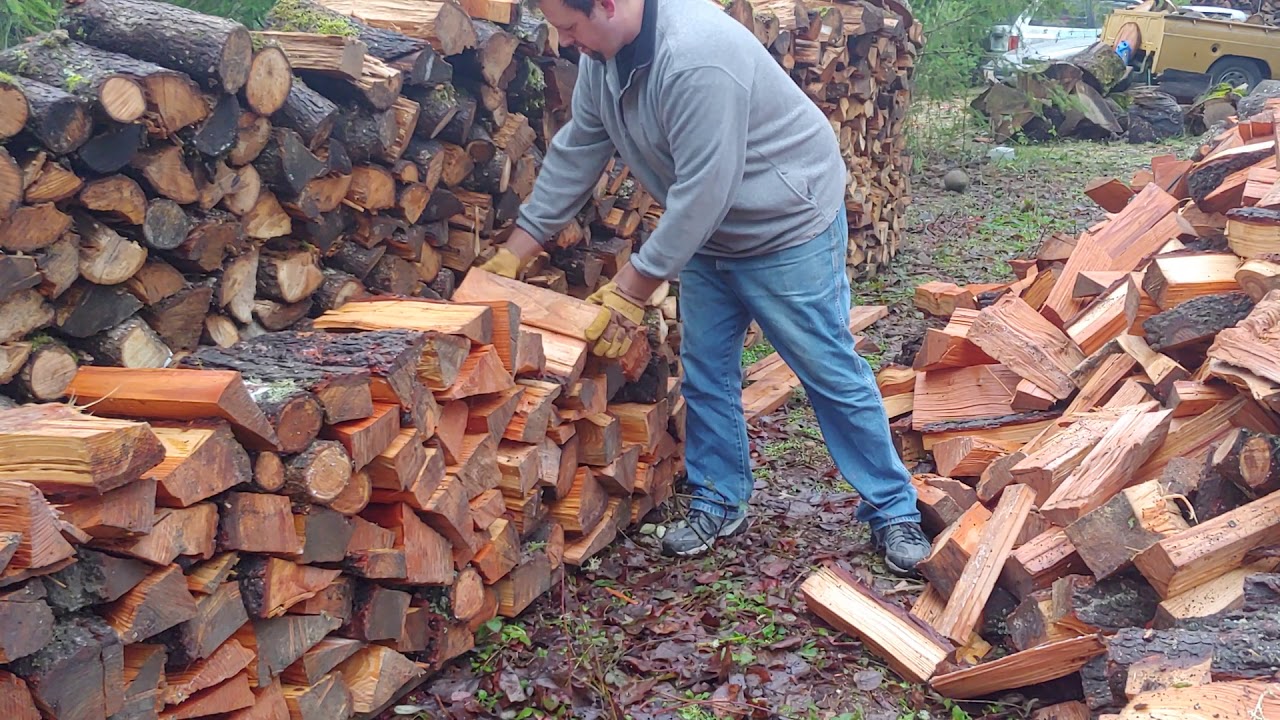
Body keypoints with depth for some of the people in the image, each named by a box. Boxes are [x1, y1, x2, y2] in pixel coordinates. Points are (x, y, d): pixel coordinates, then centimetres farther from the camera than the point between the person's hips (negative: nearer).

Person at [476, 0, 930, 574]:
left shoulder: (696, 57, -35)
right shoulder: (602, 53, -6)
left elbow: (701, 192, -32)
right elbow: (574, 153, 3)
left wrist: (629, 290, -25)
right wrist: (512, 254, 4)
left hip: (788, 226, -8)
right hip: (707, 232, 8)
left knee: (832, 373, -1)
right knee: (705, 371, 12)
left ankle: (893, 512, 13)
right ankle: (718, 504, 27)